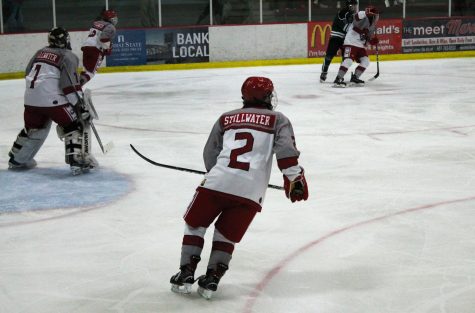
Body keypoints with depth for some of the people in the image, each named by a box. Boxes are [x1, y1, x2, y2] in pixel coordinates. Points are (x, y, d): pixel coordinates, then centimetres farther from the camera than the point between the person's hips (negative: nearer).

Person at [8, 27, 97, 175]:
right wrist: (80, 106, -12)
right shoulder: (68, 56, -2)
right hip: (51, 99, -7)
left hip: (30, 98, 7)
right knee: (75, 126, 3)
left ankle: (17, 160, 38)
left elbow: (29, 74, 24)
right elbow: (70, 84, -12)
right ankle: (78, 162, -11)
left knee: (33, 129, 27)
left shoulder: (40, 52, 19)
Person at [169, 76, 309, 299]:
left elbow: (210, 154, 24)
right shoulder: (277, 120, 14)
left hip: (217, 182, 1)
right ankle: (211, 279, 8)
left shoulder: (226, 118, 21)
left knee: (195, 224, 20)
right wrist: (295, 178, -4)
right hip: (250, 191, -1)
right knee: (226, 235, 17)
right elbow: (286, 150, -3)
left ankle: (186, 274, 12)